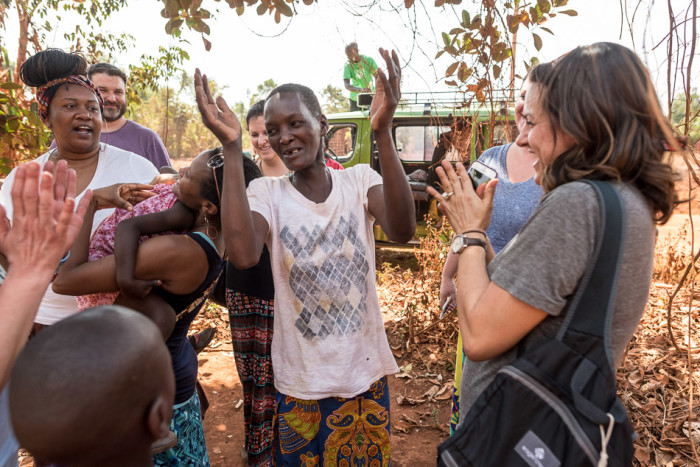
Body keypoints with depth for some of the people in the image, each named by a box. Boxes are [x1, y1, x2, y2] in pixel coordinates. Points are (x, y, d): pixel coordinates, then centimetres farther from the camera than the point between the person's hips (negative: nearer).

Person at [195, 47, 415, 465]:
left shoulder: (360, 180, -7)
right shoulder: (266, 192, -9)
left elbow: (402, 230, -27)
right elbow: (243, 255, -30)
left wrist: (383, 132, -36)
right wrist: (232, 148, -30)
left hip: (365, 373, 1)